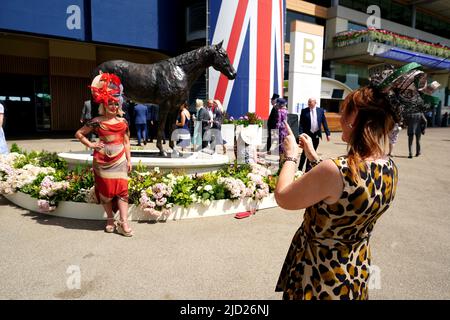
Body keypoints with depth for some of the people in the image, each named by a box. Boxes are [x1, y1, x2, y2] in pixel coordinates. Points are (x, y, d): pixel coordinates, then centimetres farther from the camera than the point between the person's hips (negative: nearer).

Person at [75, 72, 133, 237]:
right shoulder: (96, 121, 0)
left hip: (119, 160, 1)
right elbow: (79, 134, 8)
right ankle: (110, 219, 21)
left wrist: (129, 160, 6)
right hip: (102, 161, -1)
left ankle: (123, 222, -2)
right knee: (106, 191, 7)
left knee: (122, 189, -4)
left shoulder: (123, 122, 6)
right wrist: (90, 144, -4)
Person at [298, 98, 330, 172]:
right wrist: (301, 134, -14)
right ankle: (300, 168, 7)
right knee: (305, 152, -4)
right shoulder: (304, 111, -2)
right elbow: (301, 124, -4)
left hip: (316, 135, 3)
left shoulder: (320, 111, 3)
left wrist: (328, 134, 1)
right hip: (307, 134, -2)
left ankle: (308, 168, 19)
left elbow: (324, 123, 5)